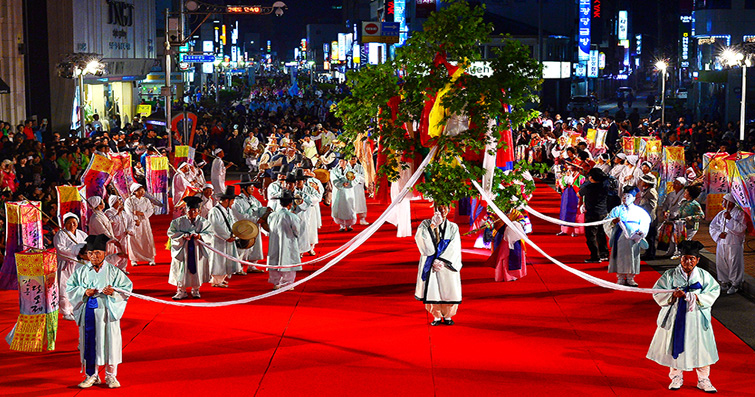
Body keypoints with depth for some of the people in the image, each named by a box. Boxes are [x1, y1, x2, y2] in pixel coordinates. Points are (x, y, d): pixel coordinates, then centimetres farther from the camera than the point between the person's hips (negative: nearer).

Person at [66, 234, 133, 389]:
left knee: (109, 341, 2)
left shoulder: (113, 270, 0)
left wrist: (113, 292, -16)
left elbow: (127, 286, 2)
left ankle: (111, 375, 15)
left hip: (107, 311, -1)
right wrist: (84, 292, -10)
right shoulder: (81, 271, 5)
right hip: (88, 311, 1)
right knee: (89, 343, 4)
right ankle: (92, 376, 16)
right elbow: (69, 288, 8)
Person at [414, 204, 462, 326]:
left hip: (447, 264, 0)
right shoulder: (426, 224, 6)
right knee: (432, 291, -3)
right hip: (430, 264, 0)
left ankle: (447, 316, 15)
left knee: (449, 291, -4)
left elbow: (454, 247, -3)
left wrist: (442, 260, -14)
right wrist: (432, 226, -18)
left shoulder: (453, 227, 7)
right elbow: (420, 238, -12)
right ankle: (437, 316, 14)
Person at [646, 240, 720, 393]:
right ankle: (676, 377, 24)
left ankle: (703, 380, 18)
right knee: (676, 346, 6)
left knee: (700, 348, 4)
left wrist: (698, 297, -16)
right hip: (676, 317, 0)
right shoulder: (670, 275, -2)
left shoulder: (704, 276, 0)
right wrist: (673, 295, -20)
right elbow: (657, 293, -3)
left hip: (697, 318, 0)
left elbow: (714, 291, 0)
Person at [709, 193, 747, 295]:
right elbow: (712, 226, 14)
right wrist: (718, 234, -4)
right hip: (721, 243, 6)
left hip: (734, 244, -5)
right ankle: (725, 282, 21)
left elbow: (741, 228, -16)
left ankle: (735, 284, 7)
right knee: (721, 264, 6)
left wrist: (730, 219, -21)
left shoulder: (739, 213, -5)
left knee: (734, 264, -3)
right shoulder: (721, 214, 11)